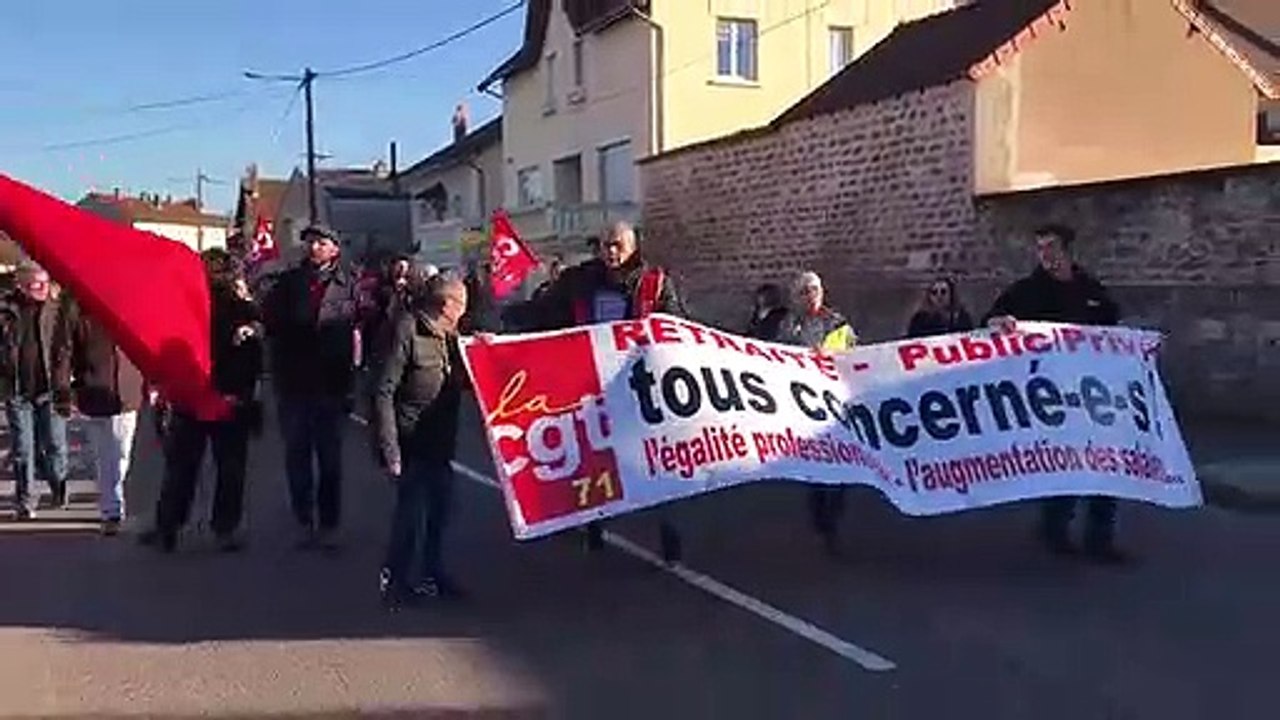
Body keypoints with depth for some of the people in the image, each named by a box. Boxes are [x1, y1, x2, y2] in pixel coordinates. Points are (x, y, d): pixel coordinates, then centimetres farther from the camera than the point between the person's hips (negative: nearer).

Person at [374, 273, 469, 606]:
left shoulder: (450, 336, 9)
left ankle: (432, 573, 30)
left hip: (440, 441, 8)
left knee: (440, 508, 14)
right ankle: (393, 580, 12)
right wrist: (390, 449, -21)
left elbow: (463, 381, 17)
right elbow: (384, 393, -17)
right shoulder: (408, 331, -15)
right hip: (411, 441, -8)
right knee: (412, 510, -4)